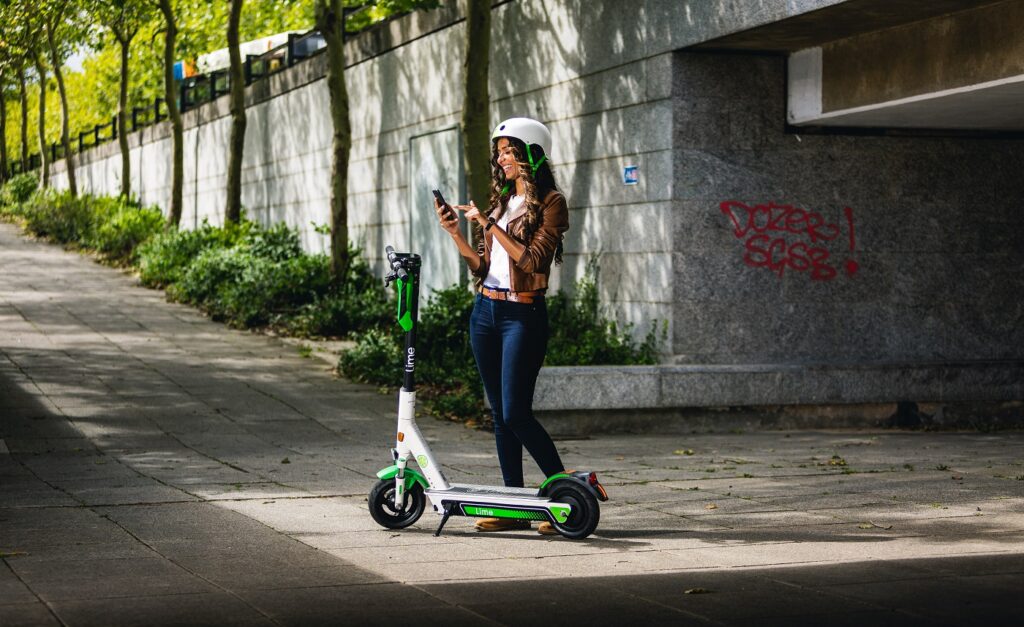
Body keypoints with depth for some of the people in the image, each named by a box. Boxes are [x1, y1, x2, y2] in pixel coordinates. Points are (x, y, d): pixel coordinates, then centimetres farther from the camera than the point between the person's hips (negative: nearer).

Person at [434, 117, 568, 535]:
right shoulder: (500, 200, 15)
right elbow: (482, 266, 14)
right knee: (499, 412, 6)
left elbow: (534, 261, -17)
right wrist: (454, 232, 3)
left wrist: (489, 225, -17)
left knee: (516, 413, -13)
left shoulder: (550, 202, -6)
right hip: (485, 311, 7)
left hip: (523, 314, -7)